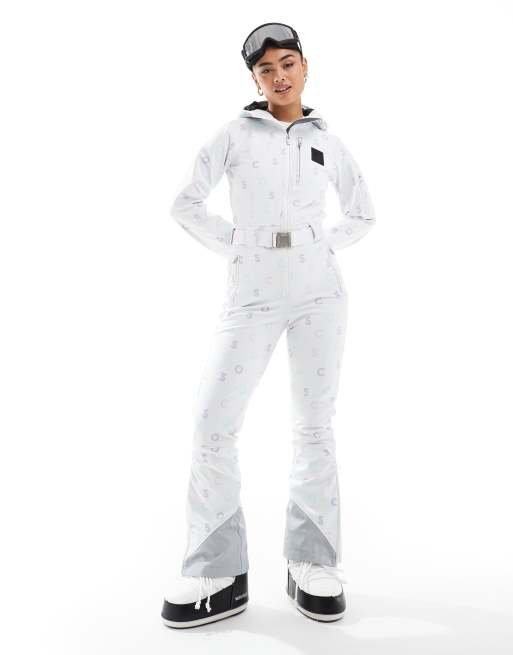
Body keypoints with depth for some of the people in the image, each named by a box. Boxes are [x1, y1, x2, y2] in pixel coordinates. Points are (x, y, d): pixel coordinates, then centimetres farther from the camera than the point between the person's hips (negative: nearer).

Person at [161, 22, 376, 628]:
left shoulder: (329, 143, 13)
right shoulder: (234, 133, 8)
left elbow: (362, 214, 22)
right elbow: (186, 204, 7)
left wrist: (319, 247, 7)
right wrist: (237, 247, -1)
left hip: (318, 290, 2)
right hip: (252, 296, -1)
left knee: (314, 426, 2)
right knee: (213, 425, -8)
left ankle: (312, 565, 16)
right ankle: (217, 574, 5)